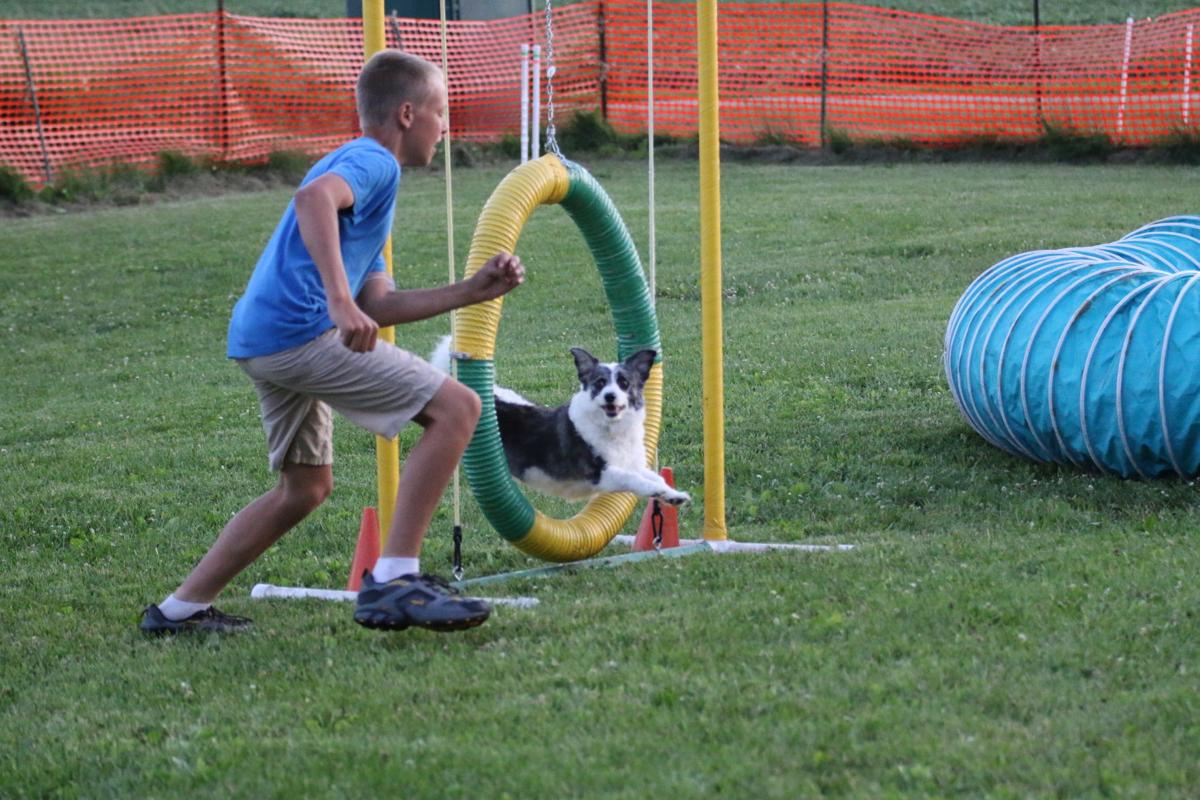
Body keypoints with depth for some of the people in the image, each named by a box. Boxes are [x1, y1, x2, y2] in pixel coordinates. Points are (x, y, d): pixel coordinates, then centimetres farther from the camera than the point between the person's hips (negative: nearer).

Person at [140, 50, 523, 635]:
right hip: (301, 329, -10)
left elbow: (378, 307, 26)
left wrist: (472, 291, 24)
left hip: (258, 340, 11)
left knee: (306, 487, 26)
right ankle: (392, 582, -15)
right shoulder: (373, 161, -1)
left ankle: (181, 609, 28)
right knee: (456, 407, -11)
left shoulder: (356, 166, 29)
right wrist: (340, 303, -34)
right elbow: (313, 198, -26)